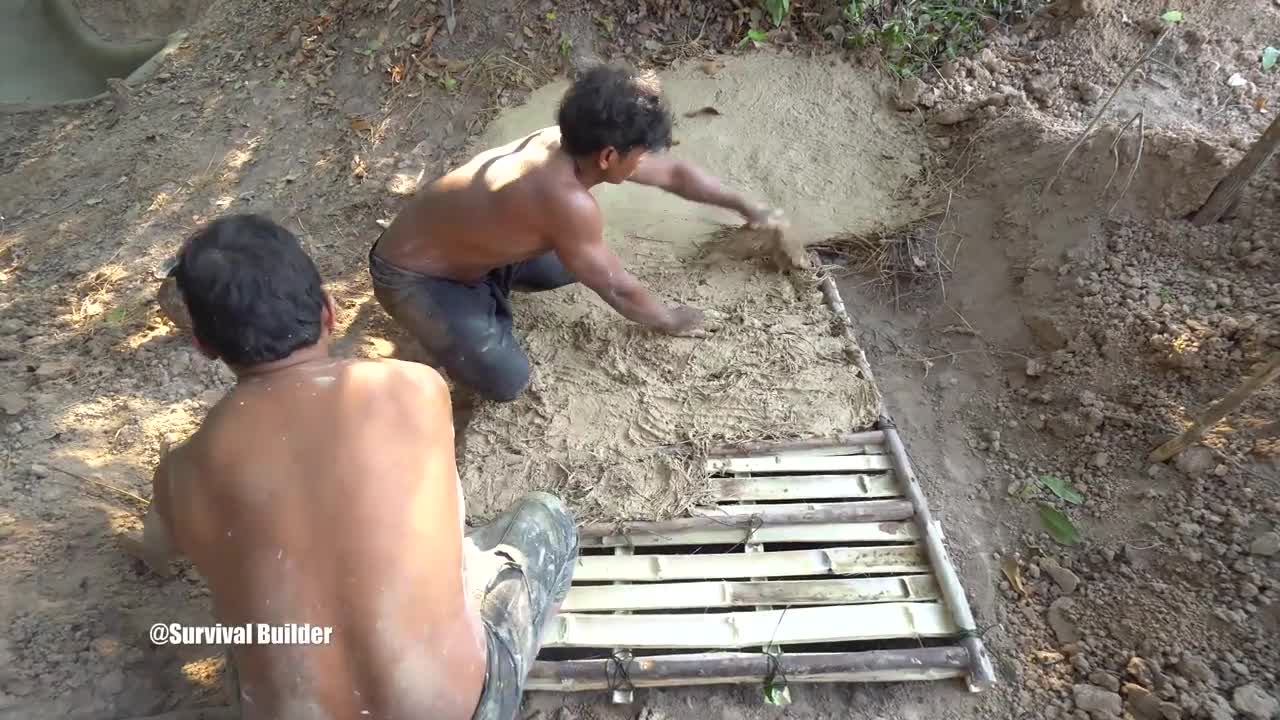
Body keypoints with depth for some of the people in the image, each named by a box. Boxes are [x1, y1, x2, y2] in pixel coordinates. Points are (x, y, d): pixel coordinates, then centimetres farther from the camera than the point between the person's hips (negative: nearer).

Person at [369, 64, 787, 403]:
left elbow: (673, 173, 2)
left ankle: (483, 288, 16)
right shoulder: (567, 200, -36)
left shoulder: (576, 144, -10)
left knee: (576, 262, 9)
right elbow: (617, 288, -23)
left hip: (466, 241, 8)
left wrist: (745, 207, 9)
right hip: (411, 274, -8)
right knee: (507, 381, -17)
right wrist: (666, 320, -6)